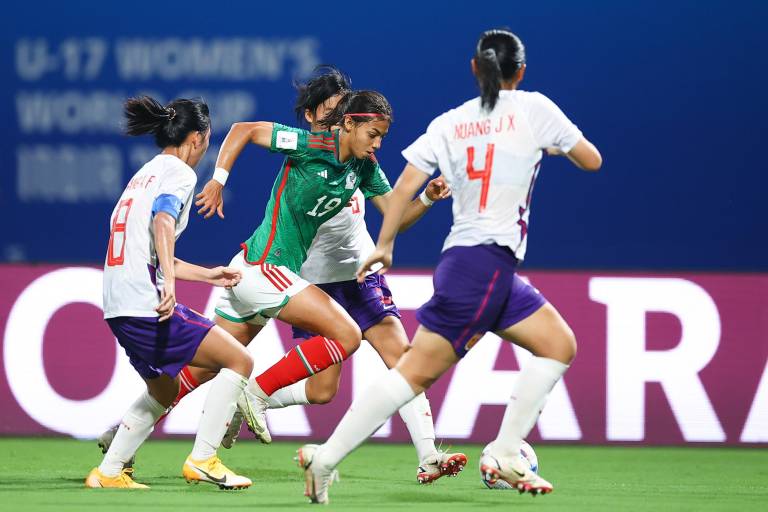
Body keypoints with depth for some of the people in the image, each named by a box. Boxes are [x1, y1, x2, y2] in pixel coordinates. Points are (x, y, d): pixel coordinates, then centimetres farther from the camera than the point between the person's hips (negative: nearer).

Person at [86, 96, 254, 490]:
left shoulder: (146, 173, 22)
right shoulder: (179, 172, -4)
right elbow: (162, 223, -24)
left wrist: (208, 275, 33)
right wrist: (169, 282, -36)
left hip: (118, 308, 9)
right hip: (146, 304, -9)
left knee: (163, 391, 25)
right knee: (239, 360, -4)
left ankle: (108, 472, 22)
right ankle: (202, 460, -6)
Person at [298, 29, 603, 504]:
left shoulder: (449, 123, 11)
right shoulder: (533, 108, -2)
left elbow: (405, 185, 5)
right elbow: (591, 160, 4)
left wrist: (384, 245, 14)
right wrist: (562, 138, 24)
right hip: (485, 263, -7)